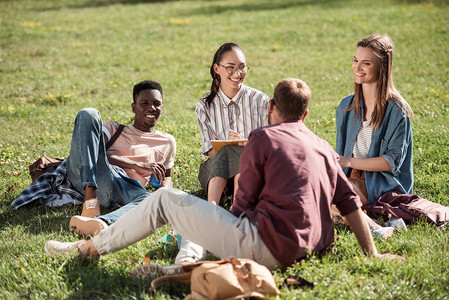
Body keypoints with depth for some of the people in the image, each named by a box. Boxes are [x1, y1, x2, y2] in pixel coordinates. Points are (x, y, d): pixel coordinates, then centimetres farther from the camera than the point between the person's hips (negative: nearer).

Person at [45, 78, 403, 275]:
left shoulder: (263, 138, -2)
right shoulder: (324, 147, 17)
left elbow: (243, 202, 0)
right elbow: (350, 202, 14)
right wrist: (372, 253, 21)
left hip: (266, 244, -7)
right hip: (305, 248, 7)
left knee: (165, 200, 4)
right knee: (198, 213, 28)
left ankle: (91, 247, 14)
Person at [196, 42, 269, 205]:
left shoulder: (260, 100, 3)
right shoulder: (205, 106, 6)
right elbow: (211, 152, 2)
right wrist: (227, 143, -22)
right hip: (216, 173, 1)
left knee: (242, 155, -34)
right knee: (226, 152, -33)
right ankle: (212, 206, -52)